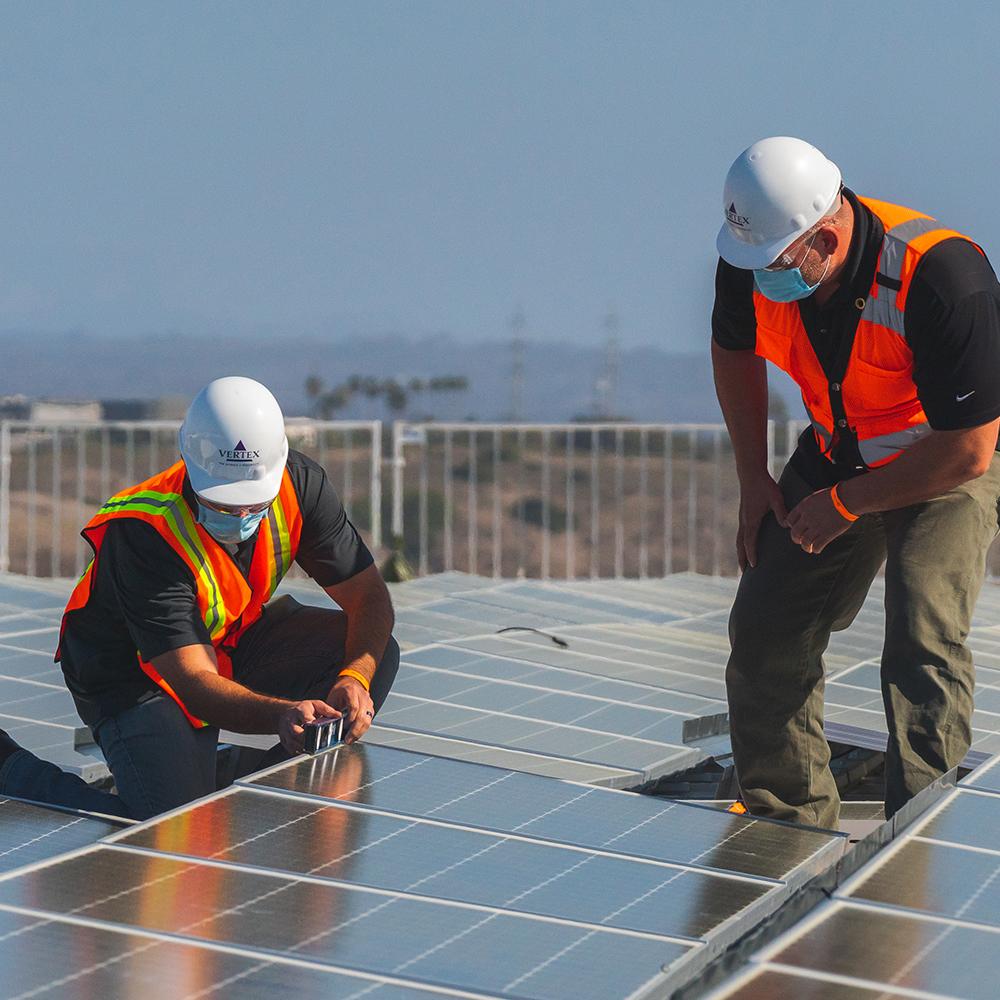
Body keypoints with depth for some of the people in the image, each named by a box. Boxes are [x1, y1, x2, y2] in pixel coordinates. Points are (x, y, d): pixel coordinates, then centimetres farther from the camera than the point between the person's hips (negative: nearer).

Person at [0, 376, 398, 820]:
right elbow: (194, 683, -38)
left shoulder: (300, 484, -20)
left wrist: (355, 678, -33)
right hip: (137, 673, -6)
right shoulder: (144, 535, -34)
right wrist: (282, 714, -55)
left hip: (236, 641, 6)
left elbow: (369, 596, -13)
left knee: (377, 655, -15)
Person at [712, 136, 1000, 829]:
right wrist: (754, 478, 4)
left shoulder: (941, 276, -36)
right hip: (837, 454, 6)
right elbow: (735, 351, 8)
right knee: (764, 635, 3)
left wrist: (844, 504, -19)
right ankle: (792, 826, 21)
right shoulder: (753, 265, -18)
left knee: (923, 654, -22)